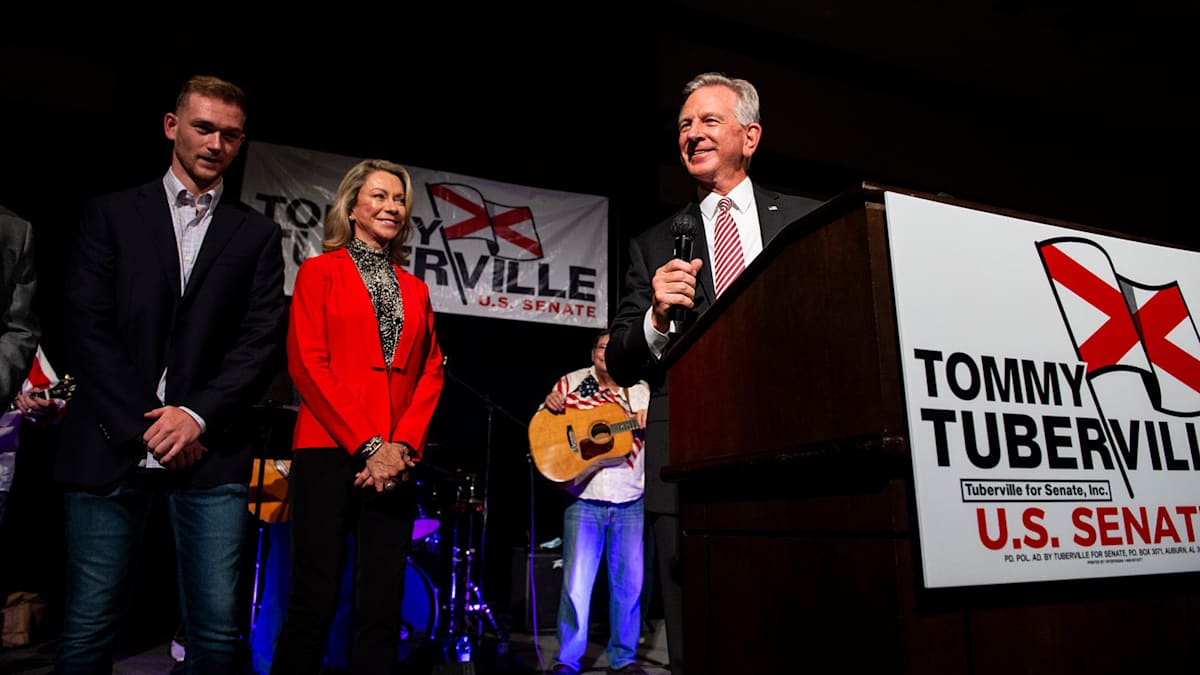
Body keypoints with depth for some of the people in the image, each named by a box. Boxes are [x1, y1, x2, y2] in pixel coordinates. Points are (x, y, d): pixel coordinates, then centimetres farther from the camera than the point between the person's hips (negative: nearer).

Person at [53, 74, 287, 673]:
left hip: (210, 450, 1)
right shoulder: (111, 214, 10)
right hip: (111, 443, 0)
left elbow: (263, 341, 2)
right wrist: (143, 424, -7)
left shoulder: (258, 235, 11)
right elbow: (87, 327, 1)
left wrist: (198, 415, -10)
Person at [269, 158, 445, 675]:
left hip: (395, 462, 4)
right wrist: (368, 446, -11)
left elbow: (431, 372, 11)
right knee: (314, 601, -1)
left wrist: (402, 445, -5)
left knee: (383, 604, 5)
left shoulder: (415, 289, 17)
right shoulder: (319, 271, 6)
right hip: (329, 451, -3)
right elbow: (307, 363, -5)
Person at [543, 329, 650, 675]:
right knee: (576, 584, -3)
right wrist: (548, 406, -12)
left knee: (629, 583, 7)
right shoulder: (571, 383, 6)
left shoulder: (640, 391, 9)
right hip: (584, 500, -2)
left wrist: (649, 420, -11)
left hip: (631, 502, 2)